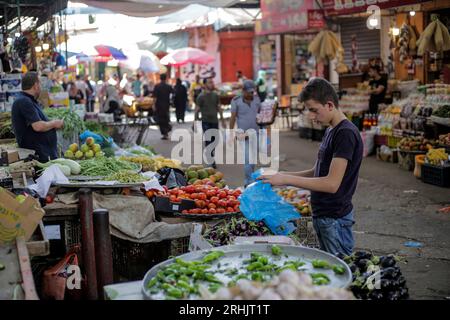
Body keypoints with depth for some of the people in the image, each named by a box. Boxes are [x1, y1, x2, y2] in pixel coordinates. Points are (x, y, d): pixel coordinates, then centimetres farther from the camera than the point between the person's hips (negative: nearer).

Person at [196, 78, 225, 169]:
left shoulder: (215, 95, 8)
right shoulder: (201, 96, -6)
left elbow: (219, 108, 15)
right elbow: (197, 110, -3)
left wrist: (222, 120, 15)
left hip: (215, 121, 5)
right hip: (206, 122, -5)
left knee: (214, 141, 9)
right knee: (208, 141, -8)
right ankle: (212, 161, -6)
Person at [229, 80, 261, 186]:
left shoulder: (256, 99, 6)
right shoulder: (236, 101, -5)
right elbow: (233, 118, -5)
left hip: (255, 133, 4)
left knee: (253, 158, 12)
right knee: (248, 159, -10)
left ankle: (250, 178, 25)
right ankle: (249, 182, -5)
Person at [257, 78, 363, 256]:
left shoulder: (346, 133, -19)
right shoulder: (331, 131, 11)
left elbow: (332, 183, -24)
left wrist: (287, 179, -21)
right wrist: (282, 176, 4)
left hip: (335, 219, -9)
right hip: (322, 215, 9)